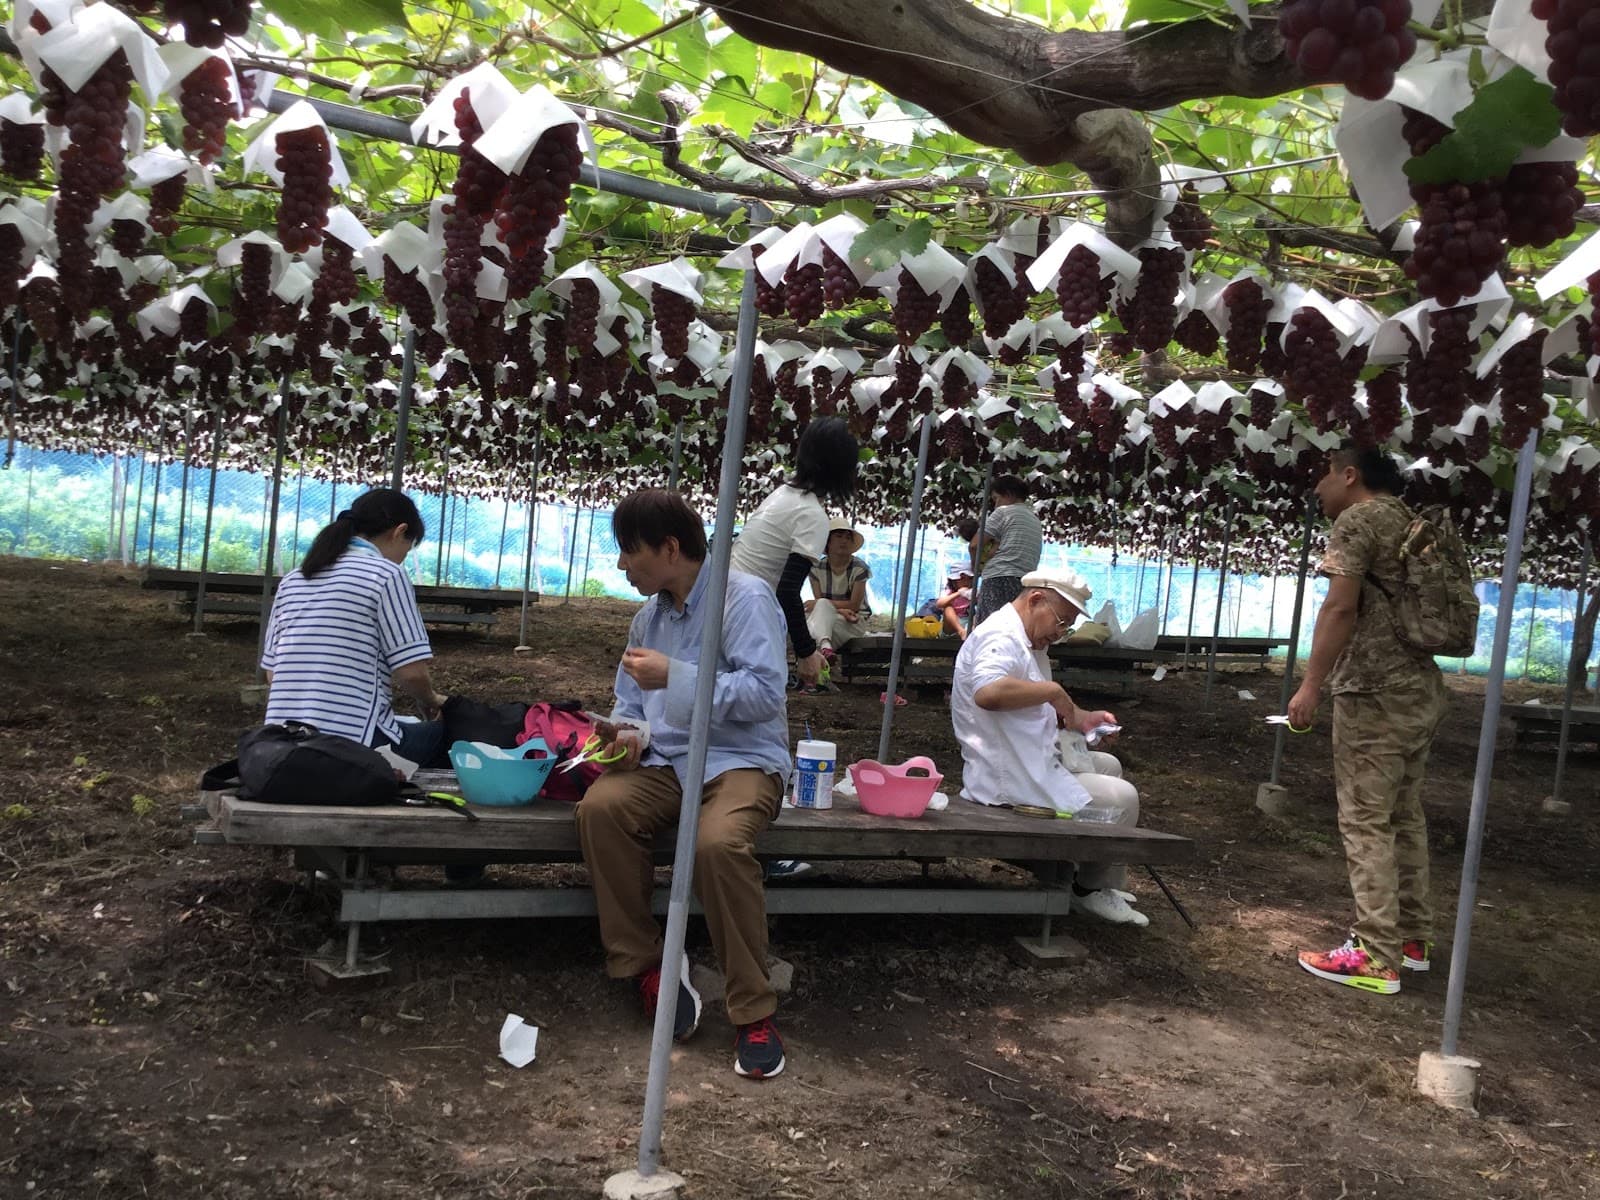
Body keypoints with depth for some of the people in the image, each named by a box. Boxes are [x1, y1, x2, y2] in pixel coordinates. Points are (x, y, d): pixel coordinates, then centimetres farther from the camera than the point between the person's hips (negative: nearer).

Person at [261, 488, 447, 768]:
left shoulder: (292, 579, 15)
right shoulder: (386, 574, -5)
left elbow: (271, 673, 16)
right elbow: (411, 673, -8)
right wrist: (429, 700, 13)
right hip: (353, 743, -7)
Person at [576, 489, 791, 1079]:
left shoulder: (745, 597, -7)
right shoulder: (648, 616, 17)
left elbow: (764, 693, -17)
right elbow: (631, 700, 21)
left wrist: (675, 676, -20)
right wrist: (627, 733, -2)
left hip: (741, 759, -6)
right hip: (665, 760, 6)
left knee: (718, 841, -37)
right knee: (600, 805, -26)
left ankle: (754, 1013, -21)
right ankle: (647, 966, -13)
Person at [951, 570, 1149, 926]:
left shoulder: (1027, 642, 16)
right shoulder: (1001, 638, -19)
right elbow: (988, 693, -41)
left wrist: (1079, 717, 10)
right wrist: (1053, 690, -28)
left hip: (1032, 764, 12)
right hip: (1011, 782, -11)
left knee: (1108, 765, 22)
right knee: (1121, 798, -5)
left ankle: (1099, 887, 25)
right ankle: (1090, 890, 16)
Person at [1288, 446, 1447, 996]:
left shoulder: (1358, 519, -8)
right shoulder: (1411, 523, 18)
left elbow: (1341, 607, -18)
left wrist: (1310, 685, -18)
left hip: (1376, 691, -9)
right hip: (1422, 689, 9)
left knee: (1366, 821, -6)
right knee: (1405, 816, 16)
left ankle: (1377, 955, -4)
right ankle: (1412, 937, 23)